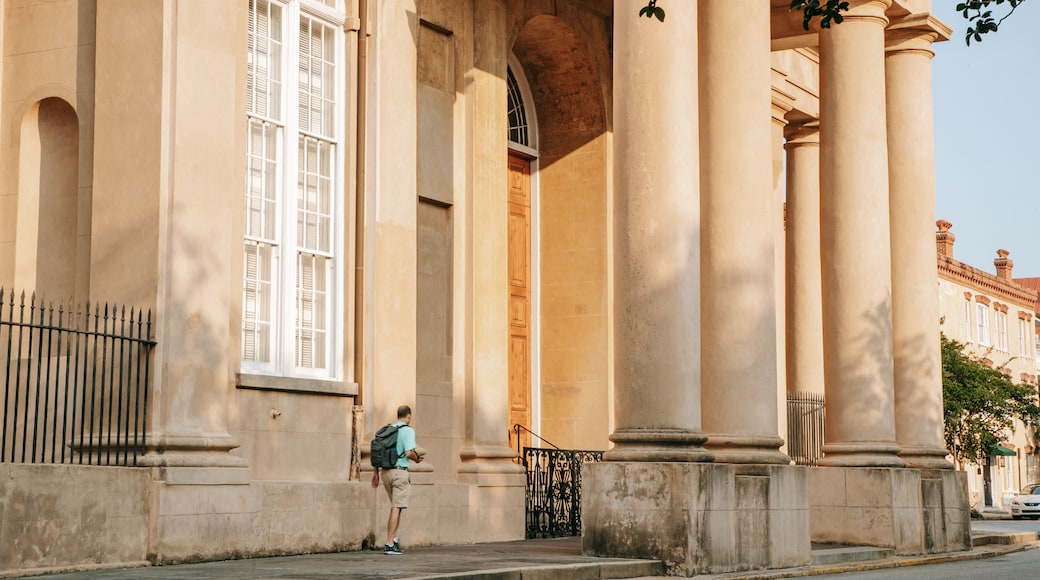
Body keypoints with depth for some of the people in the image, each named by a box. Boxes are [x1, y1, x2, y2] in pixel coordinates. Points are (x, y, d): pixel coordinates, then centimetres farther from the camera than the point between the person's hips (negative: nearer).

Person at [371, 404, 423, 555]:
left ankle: (394, 539, 13)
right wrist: (417, 459, 2)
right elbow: (409, 452, -18)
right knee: (396, 508, -4)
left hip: (385, 472, 7)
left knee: (396, 506, 18)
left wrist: (376, 473, 18)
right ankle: (389, 544, -6)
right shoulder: (408, 430, -7)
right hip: (399, 471, -7)